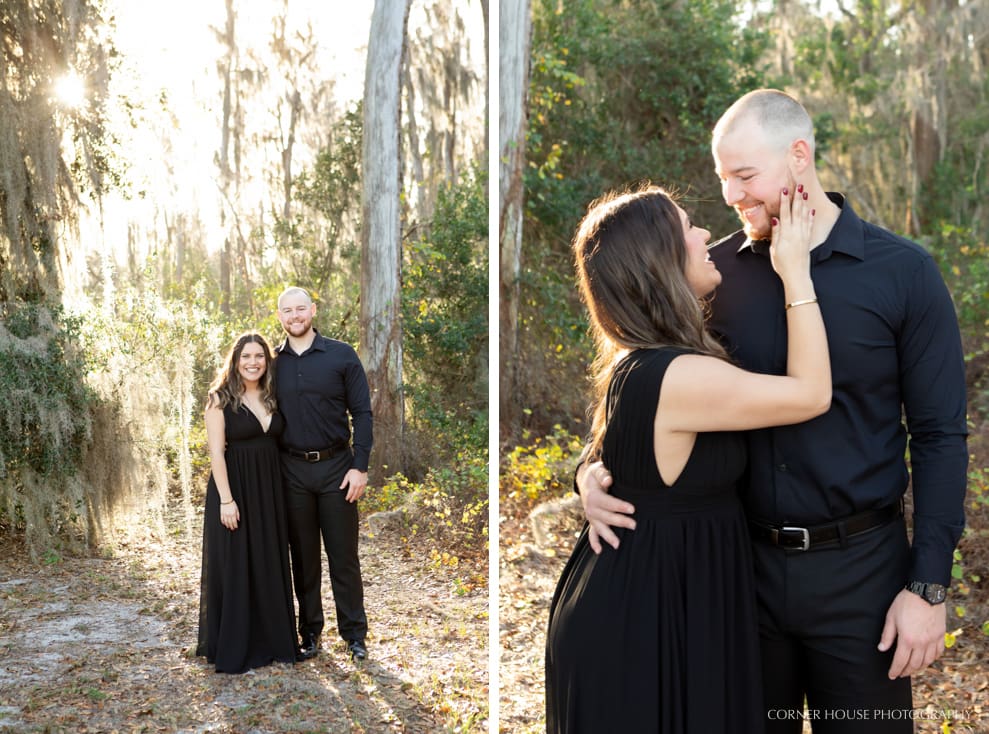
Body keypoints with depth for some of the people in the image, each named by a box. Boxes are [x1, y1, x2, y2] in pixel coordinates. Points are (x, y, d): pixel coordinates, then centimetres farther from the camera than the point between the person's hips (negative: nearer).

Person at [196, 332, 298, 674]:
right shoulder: (220, 398, -7)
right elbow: (216, 453, -12)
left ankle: (271, 641, 23)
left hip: (269, 490, 5)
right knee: (234, 567, 2)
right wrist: (226, 500, -18)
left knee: (270, 565, 11)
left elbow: (279, 443, 10)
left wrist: (280, 490, 3)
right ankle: (232, 648, 13)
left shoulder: (272, 398, 9)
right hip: (234, 488, -5)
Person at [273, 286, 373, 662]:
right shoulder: (273, 362, 5)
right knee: (303, 556, 11)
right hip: (292, 470, 2)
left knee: (343, 555, 4)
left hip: (335, 466, -2)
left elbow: (361, 412, -4)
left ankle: (354, 632, 17)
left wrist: (360, 466, -11)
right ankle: (310, 631, 24)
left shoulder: (341, 355, -3)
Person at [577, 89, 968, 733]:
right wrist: (596, 471, -12)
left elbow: (939, 436, -5)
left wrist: (928, 587, -8)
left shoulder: (903, 272, -6)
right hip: (740, 559, 2)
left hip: (858, 565, -2)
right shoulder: (715, 271, 0)